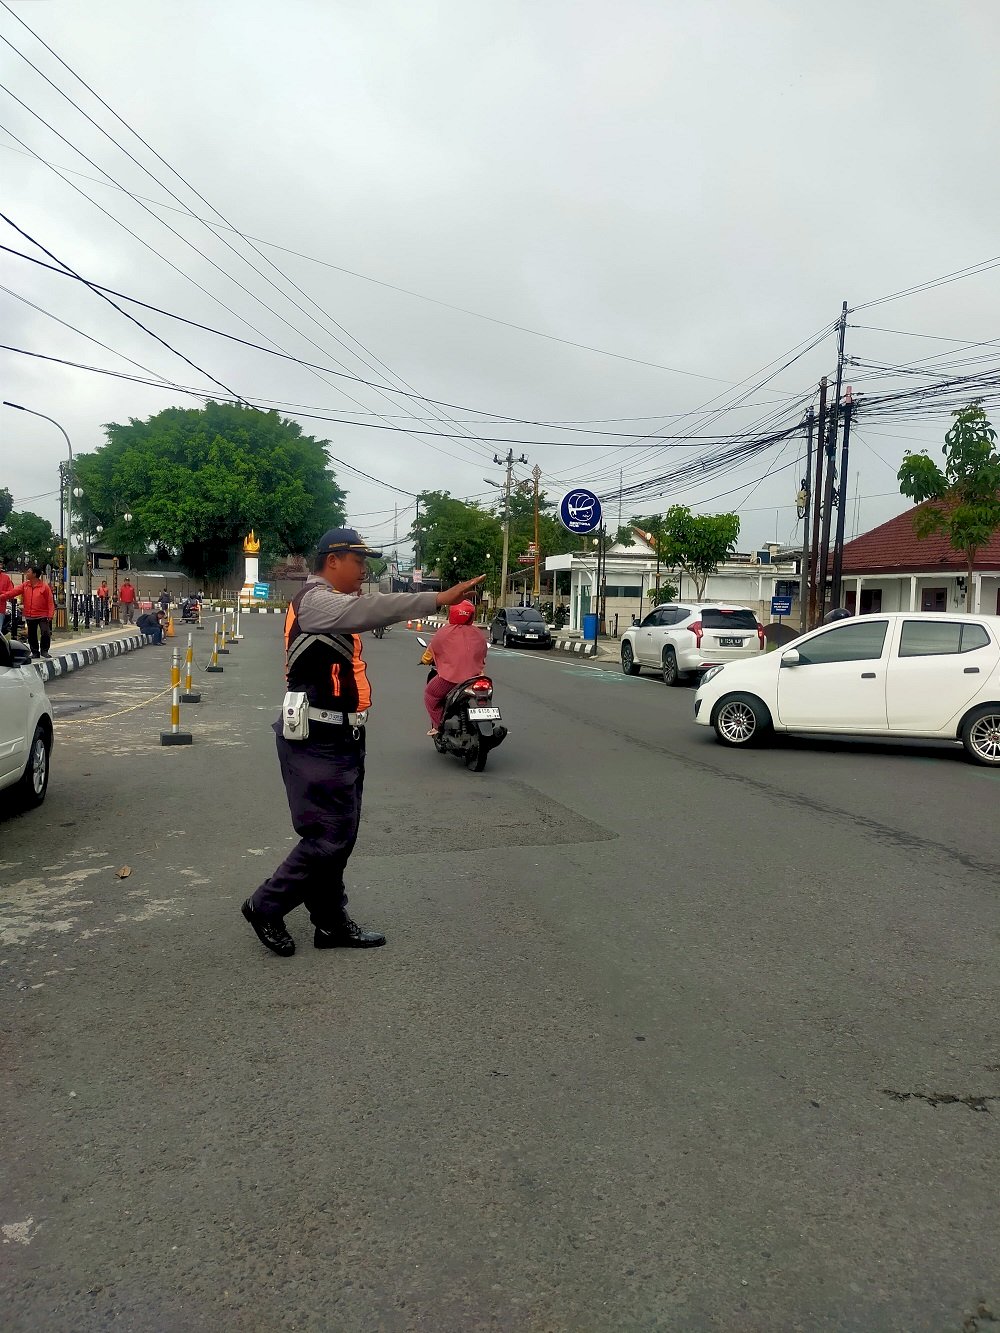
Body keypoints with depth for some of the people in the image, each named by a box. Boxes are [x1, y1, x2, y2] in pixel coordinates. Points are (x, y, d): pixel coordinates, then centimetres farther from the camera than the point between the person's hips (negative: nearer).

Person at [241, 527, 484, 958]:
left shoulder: (335, 603, 21)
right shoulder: (315, 600, -17)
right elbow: (368, 609, -33)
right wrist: (438, 598, -38)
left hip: (340, 739, 10)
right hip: (317, 743, -10)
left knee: (340, 835, 14)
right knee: (330, 836, -5)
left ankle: (331, 923, 24)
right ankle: (266, 907, 12)